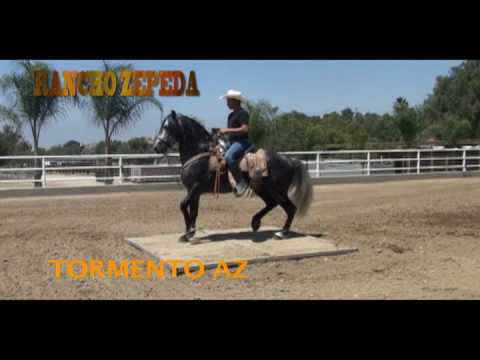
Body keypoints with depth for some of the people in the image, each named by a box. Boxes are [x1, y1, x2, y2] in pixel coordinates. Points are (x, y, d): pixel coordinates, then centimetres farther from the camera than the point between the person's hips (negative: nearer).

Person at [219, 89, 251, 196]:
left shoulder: (242, 113, -11)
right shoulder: (231, 115, 19)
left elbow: (245, 129, -23)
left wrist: (228, 130, -21)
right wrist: (224, 131, 10)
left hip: (242, 141, -11)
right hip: (233, 141, 11)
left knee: (228, 157, -34)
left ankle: (241, 183, -30)